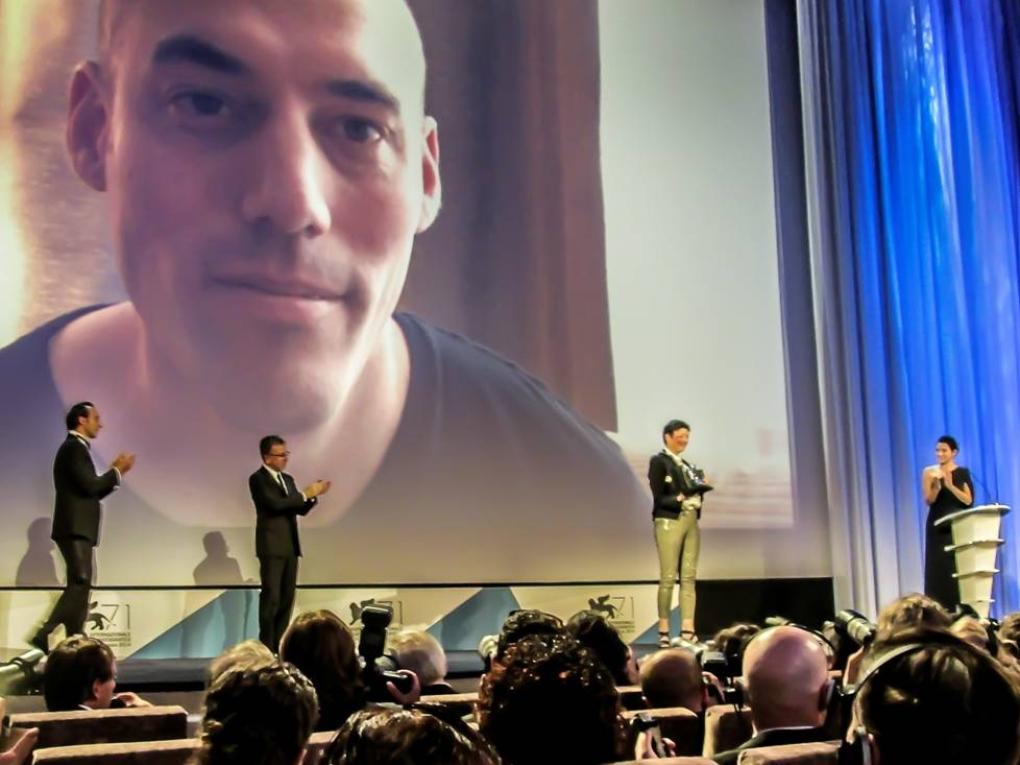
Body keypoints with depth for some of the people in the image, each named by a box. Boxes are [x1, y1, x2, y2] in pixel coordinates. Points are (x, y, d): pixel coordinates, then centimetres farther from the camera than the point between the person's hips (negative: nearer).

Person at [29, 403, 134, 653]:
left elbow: (92, 492, 21)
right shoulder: (74, 447, -9)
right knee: (80, 584, -17)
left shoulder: (77, 448, 21)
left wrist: (115, 472, 14)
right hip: (74, 529, -10)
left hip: (78, 530, 10)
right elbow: (90, 486, -19)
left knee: (80, 587, 8)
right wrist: (117, 471, -5)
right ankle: (44, 635, -21)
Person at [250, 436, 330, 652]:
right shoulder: (258, 479, -7)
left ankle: (280, 644, 11)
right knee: (271, 597, -7)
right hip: (272, 546, -7)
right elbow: (275, 504, -20)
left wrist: (313, 496, -3)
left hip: (290, 546, 8)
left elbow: (299, 509, 14)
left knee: (287, 597, 7)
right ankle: (267, 646, -3)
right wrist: (305, 494, -16)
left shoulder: (288, 479, 17)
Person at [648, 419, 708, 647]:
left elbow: (692, 493, 15)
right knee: (668, 577, -4)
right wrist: (680, 498, -21)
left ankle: (687, 630, 3)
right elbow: (659, 498, -9)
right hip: (669, 522, -7)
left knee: (689, 577, 2)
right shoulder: (658, 461, -2)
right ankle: (664, 631, 3)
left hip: (691, 522, 7)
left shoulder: (686, 465, 19)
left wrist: (700, 487, -2)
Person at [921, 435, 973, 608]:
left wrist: (950, 486, -17)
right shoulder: (929, 472, 3)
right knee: (938, 569, -3)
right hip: (938, 527, 0)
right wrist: (937, 485, -21)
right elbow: (929, 500, -4)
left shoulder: (963, 473, 4)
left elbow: (968, 500, -5)